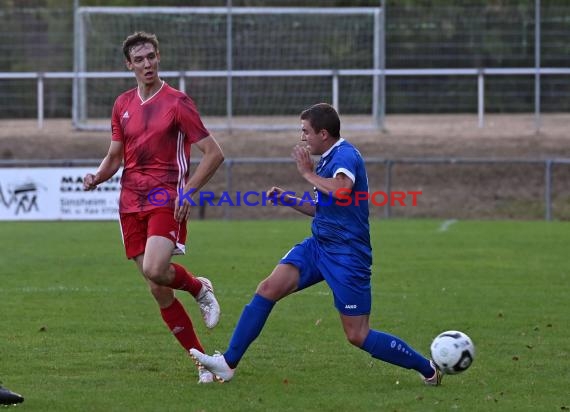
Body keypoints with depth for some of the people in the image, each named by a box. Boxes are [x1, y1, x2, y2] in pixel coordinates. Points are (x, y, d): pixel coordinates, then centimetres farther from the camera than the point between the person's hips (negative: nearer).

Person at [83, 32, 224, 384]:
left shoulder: (177, 102, -4)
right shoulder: (123, 105, 13)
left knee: (154, 270, -28)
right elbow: (115, 156, 22)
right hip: (131, 203, 6)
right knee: (159, 291, 1)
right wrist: (97, 177, 0)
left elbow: (214, 153, -6)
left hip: (167, 199, -6)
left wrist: (188, 191, -16)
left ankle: (200, 288, 5)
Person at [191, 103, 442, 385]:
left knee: (358, 336, -5)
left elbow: (341, 190, -37)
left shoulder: (345, 155, -15)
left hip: (347, 254, -9)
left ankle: (428, 369, 10)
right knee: (269, 289, -8)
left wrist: (308, 173, -21)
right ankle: (228, 363, -8)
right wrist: (288, 200, 14)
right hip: (318, 246, 9)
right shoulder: (328, 159, 14)